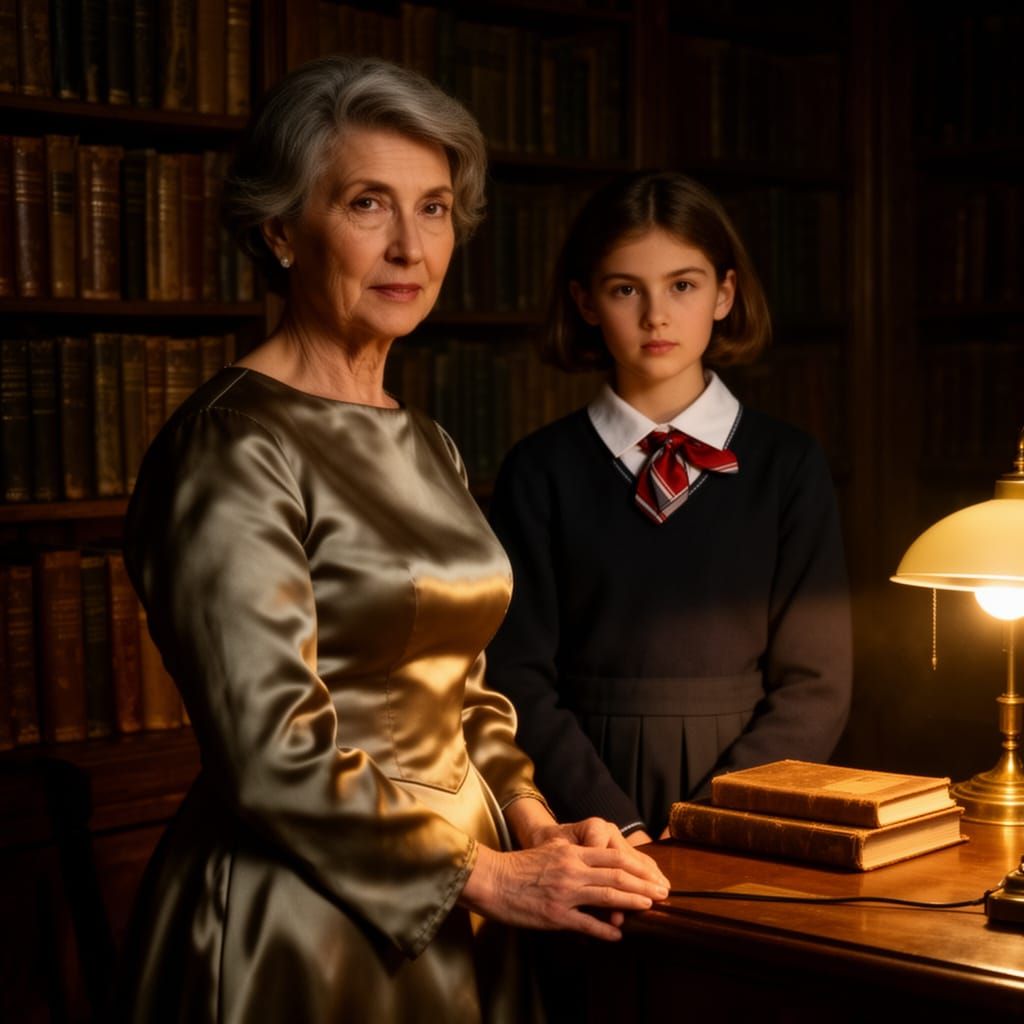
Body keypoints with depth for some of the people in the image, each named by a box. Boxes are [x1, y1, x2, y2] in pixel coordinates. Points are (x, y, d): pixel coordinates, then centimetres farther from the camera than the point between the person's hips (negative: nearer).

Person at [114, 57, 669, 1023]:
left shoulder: (424, 447, 10)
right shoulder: (233, 447, -16)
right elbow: (274, 752, -21)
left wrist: (531, 823, 0)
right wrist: (488, 873, -13)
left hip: (444, 921, 7)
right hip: (299, 932, -7)